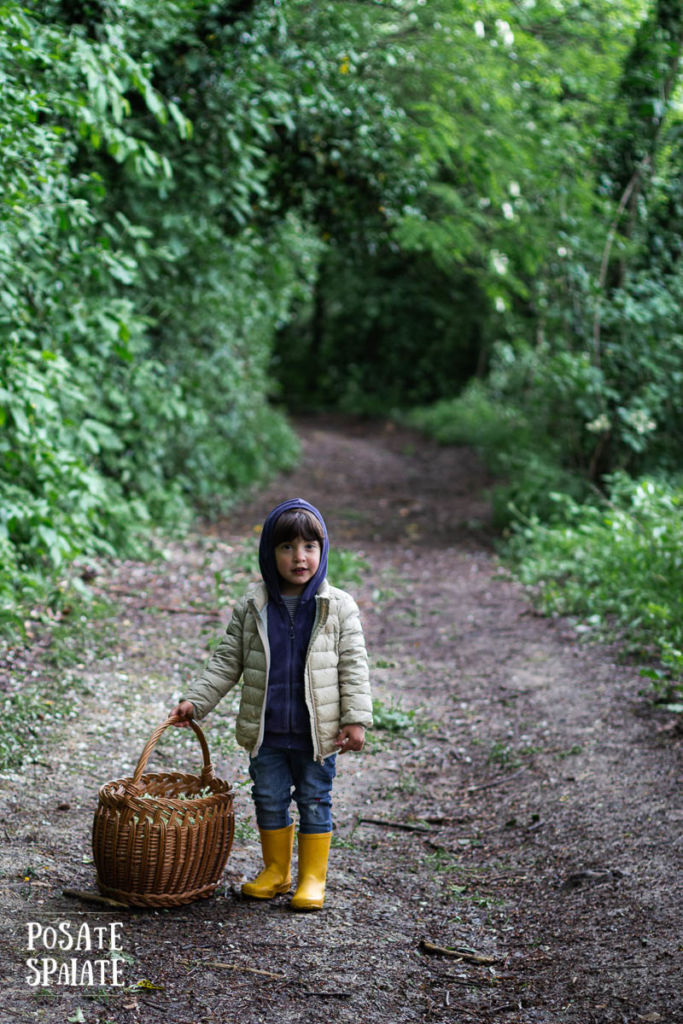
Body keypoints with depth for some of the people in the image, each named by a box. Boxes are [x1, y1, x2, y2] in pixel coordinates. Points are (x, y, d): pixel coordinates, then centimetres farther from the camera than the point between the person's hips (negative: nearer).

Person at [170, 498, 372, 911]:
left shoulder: (339, 607, -6)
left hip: (318, 733, -2)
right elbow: (227, 662, 5)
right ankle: (276, 870, 32)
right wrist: (195, 702, 0)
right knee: (269, 800, 14)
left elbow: (354, 667, -3)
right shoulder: (252, 607, -2)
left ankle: (314, 877, 23)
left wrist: (356, 720, -9)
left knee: (315, 801, 9)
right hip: (266, 732, 2)